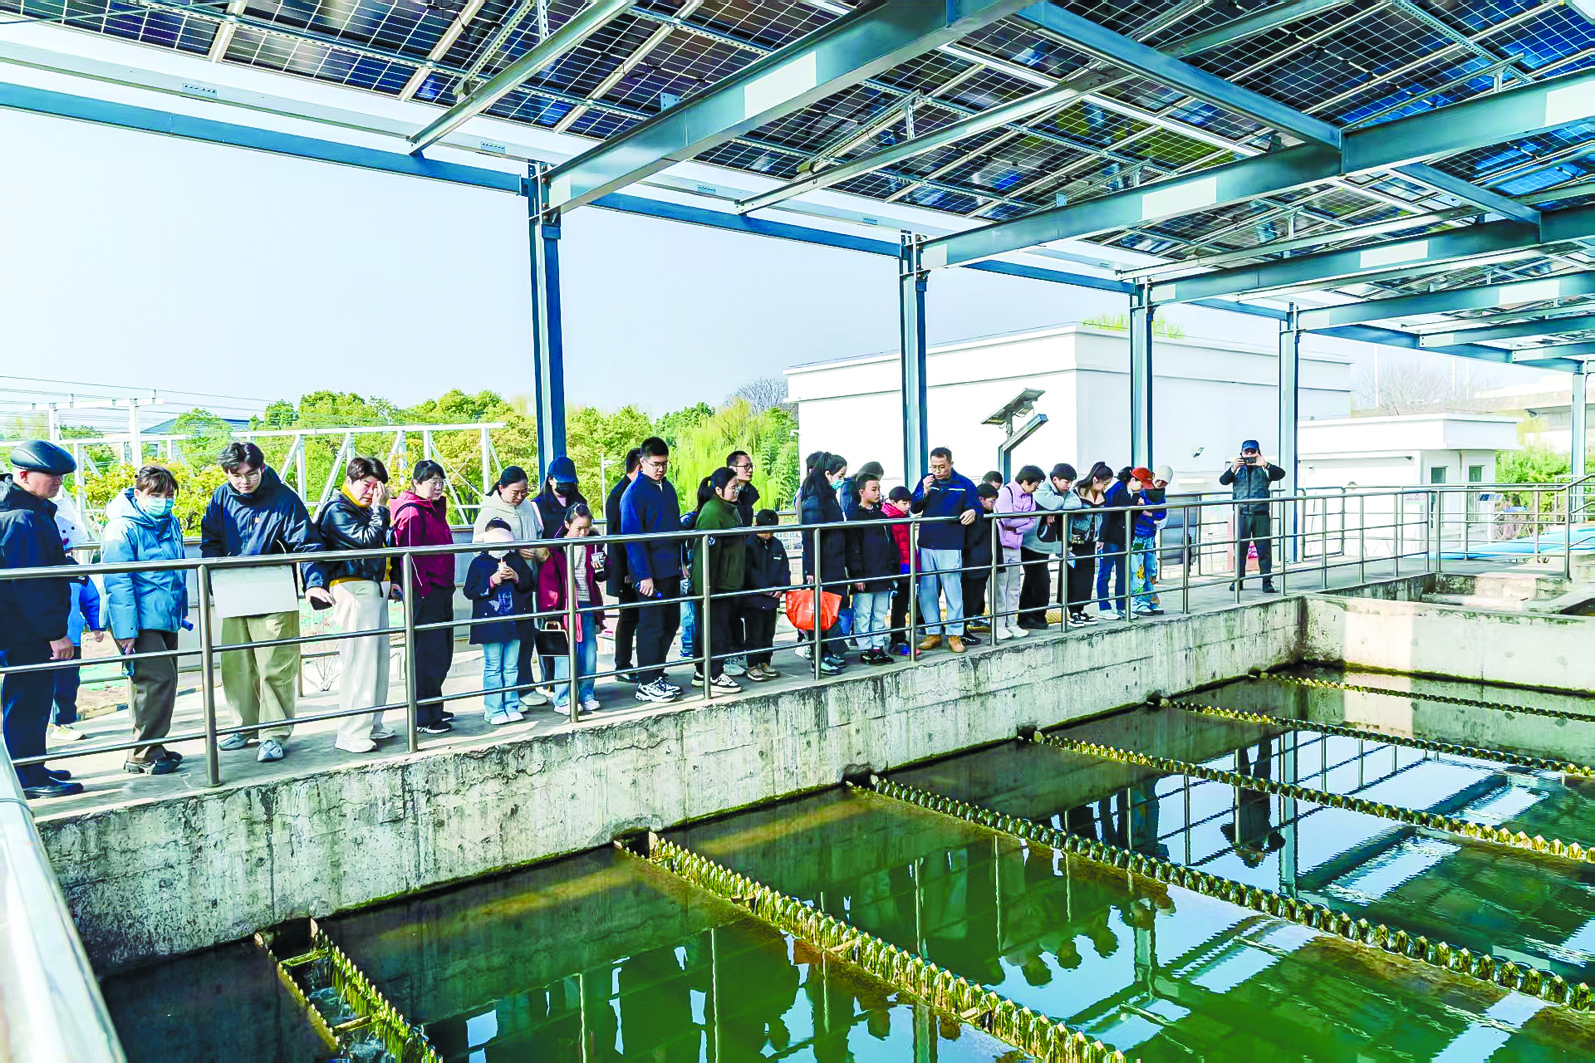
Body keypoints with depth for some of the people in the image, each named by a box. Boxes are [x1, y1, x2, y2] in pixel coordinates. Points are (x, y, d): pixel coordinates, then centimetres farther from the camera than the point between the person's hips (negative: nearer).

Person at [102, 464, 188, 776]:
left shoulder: (171, 523, 11)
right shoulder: (123, 527, -12)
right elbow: (117, 581, -16)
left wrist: (182, 611, 24)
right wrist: (125, 631, -19)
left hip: (166, 620, 8)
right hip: (140, 622, -8)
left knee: (162, 681, 12)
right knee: (158, 679, -14)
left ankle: (152, 748, 24)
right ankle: (143, 756, -4)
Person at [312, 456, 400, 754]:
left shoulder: (367, 509, 19)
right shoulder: (337, 509, -7)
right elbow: (366, 540, -20)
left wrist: (390, 582, 19)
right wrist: (379, 509, -12)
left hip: (375, 590, 9)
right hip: (353, 590, -9)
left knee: (378, 659, 11)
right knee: (359, 660, -11)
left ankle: (372, 725, 20)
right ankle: (352, 734, -7)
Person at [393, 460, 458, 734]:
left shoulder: (434, 510, 18)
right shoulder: (411, 513, -12)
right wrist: (423, 588, -19)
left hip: (440, 591, 10)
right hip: (425, 593, -10)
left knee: (441, 654, 15)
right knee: (429, 654, -7)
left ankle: (433, 708, 27)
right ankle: (423, 718, 0)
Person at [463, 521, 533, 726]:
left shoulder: (517, 561, 10)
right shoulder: (479, 563, 0)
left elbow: (530, 585, 10)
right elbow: (469, 591, -5)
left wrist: (517, 578, -8)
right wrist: (492, 581, -15)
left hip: (514, 623, 3)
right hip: (490, 624, -3)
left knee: (511, 667, 9)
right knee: (493, 668, 2)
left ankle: (512, 706, 17)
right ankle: (494, 710, 8)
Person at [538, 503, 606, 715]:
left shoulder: (592, 546, 10)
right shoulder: (555, 549, -6)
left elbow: (601, 577, 20)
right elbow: (547, 580, -6)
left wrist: (601, 568, -4)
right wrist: (550, 611, -10)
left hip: (587, 607, 5)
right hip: (565, 608, -5)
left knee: (589, 653, 7)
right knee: (566, 654, -3)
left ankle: (586, 695, 20)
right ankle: (563, 700, 5)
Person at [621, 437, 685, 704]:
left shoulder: (667, 487, 14)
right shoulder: (635, 493, -11)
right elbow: (633, 536, -15)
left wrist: (682, 561, 17)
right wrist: (644, 575, -19)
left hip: (671, 569, 8)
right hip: (651, 572, -8)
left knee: (671, 623, 13)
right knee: (652, 626, -3)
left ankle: (656, 675, 24)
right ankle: (646, 684, 6)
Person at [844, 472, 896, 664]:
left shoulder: (882, 516, 15)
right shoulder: (855, 516, -6)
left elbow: (891, 544, 20)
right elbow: (853, 549, -10)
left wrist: (893, 569, 16)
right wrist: (856, 575, -14)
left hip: (883, 575, 7)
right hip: (864, 576, -7)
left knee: (881, 613, 11)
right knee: (862, 614, -1)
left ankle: (878, 646, 19)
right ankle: (865, 649, 6)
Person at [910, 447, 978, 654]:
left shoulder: (964, 484, 1)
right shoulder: (926, 481, 9)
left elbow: (976, 507, 1)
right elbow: (913, 508, 7)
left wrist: (972, 512, -23)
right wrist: (924, 492, -10)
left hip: (950, 547, -3)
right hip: (926, 545, 3)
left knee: (953, 591, -1)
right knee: (926, 592, 7)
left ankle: (954, 634, 10)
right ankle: (933, 633, 18)